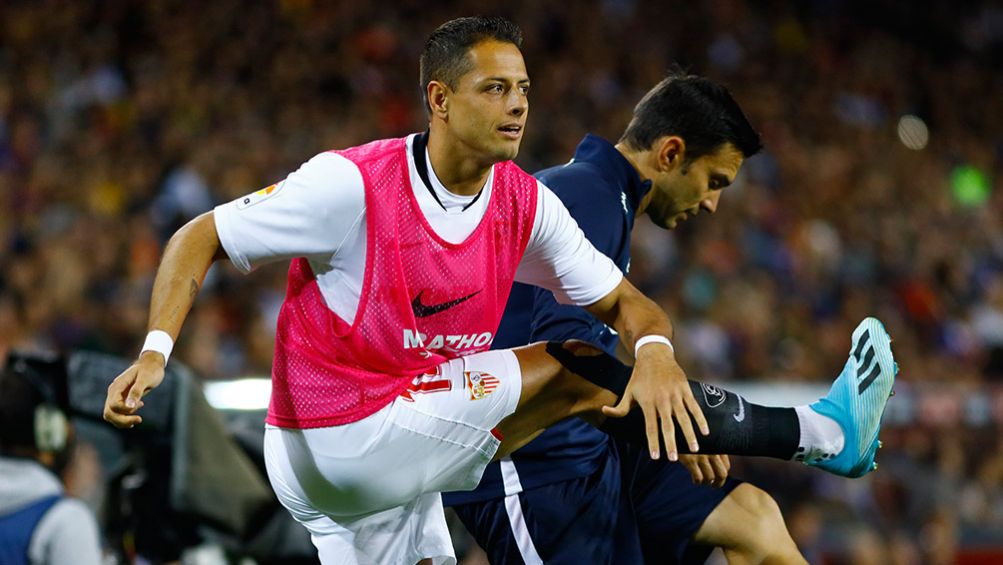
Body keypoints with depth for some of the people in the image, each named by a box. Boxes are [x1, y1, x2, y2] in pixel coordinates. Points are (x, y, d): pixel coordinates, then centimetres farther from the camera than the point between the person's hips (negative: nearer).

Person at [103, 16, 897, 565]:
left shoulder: (527, 205, 0)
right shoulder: (353, 184, -18)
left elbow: (622, 300, 4)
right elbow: (199, 241, -12)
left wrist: (655, 349, -20)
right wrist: (156, 353, -26)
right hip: (340, 435, -7)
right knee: (575, 375, -10)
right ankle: (828, 435, -2)